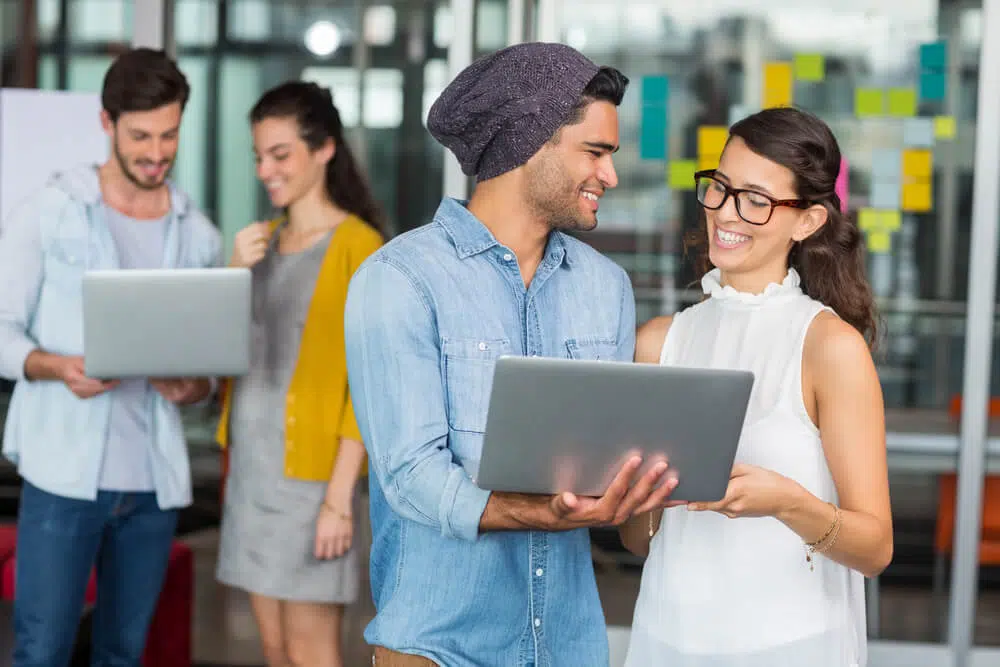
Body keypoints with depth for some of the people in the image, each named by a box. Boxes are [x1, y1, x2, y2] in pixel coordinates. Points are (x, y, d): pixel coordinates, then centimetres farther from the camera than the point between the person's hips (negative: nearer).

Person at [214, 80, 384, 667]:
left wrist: (339, 496, -18)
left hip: (310, 469, -7)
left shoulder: (358, 245, -10)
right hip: (251, 465, 7)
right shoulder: (264, 240, 12)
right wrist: (235, 274, -1)